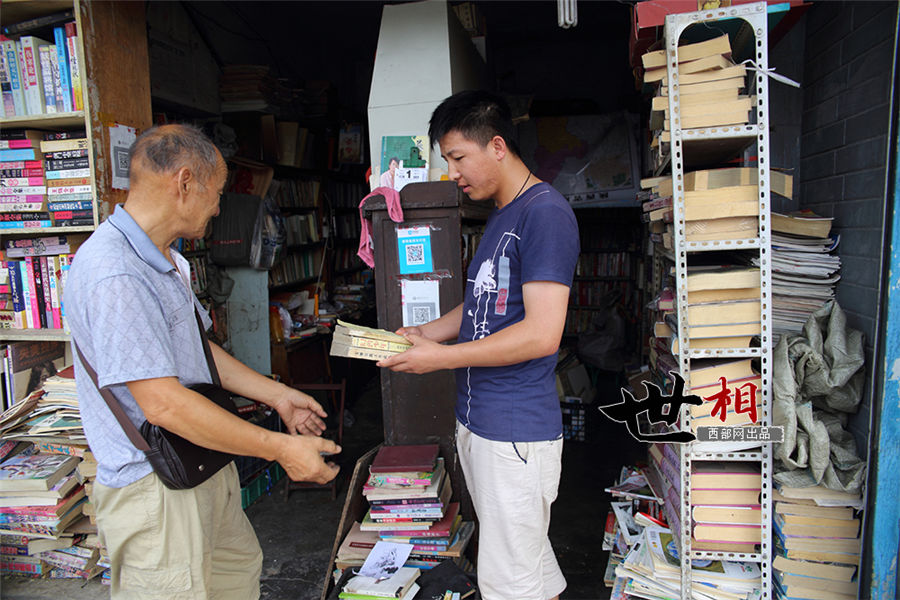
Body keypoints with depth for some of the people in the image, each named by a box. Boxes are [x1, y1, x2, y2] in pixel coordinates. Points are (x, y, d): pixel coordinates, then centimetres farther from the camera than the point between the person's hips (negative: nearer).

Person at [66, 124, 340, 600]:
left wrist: (277, 395, 12)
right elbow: (164, 403, -29)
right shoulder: (113, 275, -26)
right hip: (155, 488, -10)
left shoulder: (164, 259, 10)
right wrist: (281, 448, -25)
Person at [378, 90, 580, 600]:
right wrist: (424, 333, 8)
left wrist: (440, 357, -16)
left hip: (516, 432, -9)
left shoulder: (545, 212, -15)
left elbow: (541, 333, -23)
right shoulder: (500, 216, 15)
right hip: (477, 421, 9)